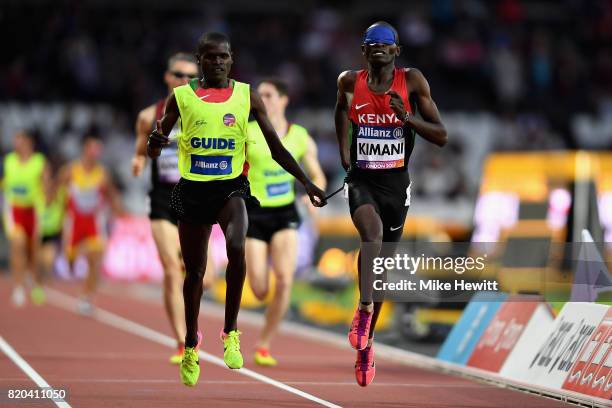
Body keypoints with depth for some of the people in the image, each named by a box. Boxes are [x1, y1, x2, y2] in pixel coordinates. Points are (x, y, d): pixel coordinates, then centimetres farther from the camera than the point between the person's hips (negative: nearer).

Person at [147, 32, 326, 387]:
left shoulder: (247, 97, 3)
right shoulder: (181, 97, 2)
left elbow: (276, 147, 8)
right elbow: (153, 151, 6)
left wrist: (307, 183, 2)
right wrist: (156, 142, -18)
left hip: (232, 187, -1)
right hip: (192, 189, 1)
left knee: (237, 249, -29)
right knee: (195, 270, 10)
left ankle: (231, 332, -16)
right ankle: (192, 342, 31)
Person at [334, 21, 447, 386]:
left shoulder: (412, 81, -5)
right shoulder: (351, 82, -1)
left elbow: (441, 136, -5)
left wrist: (407, 116, -20)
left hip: (396, 182, 1)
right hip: (362, 179, -1)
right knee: (372, 234, -34)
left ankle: (366, 344, 24)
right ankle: (365, 308, -34)